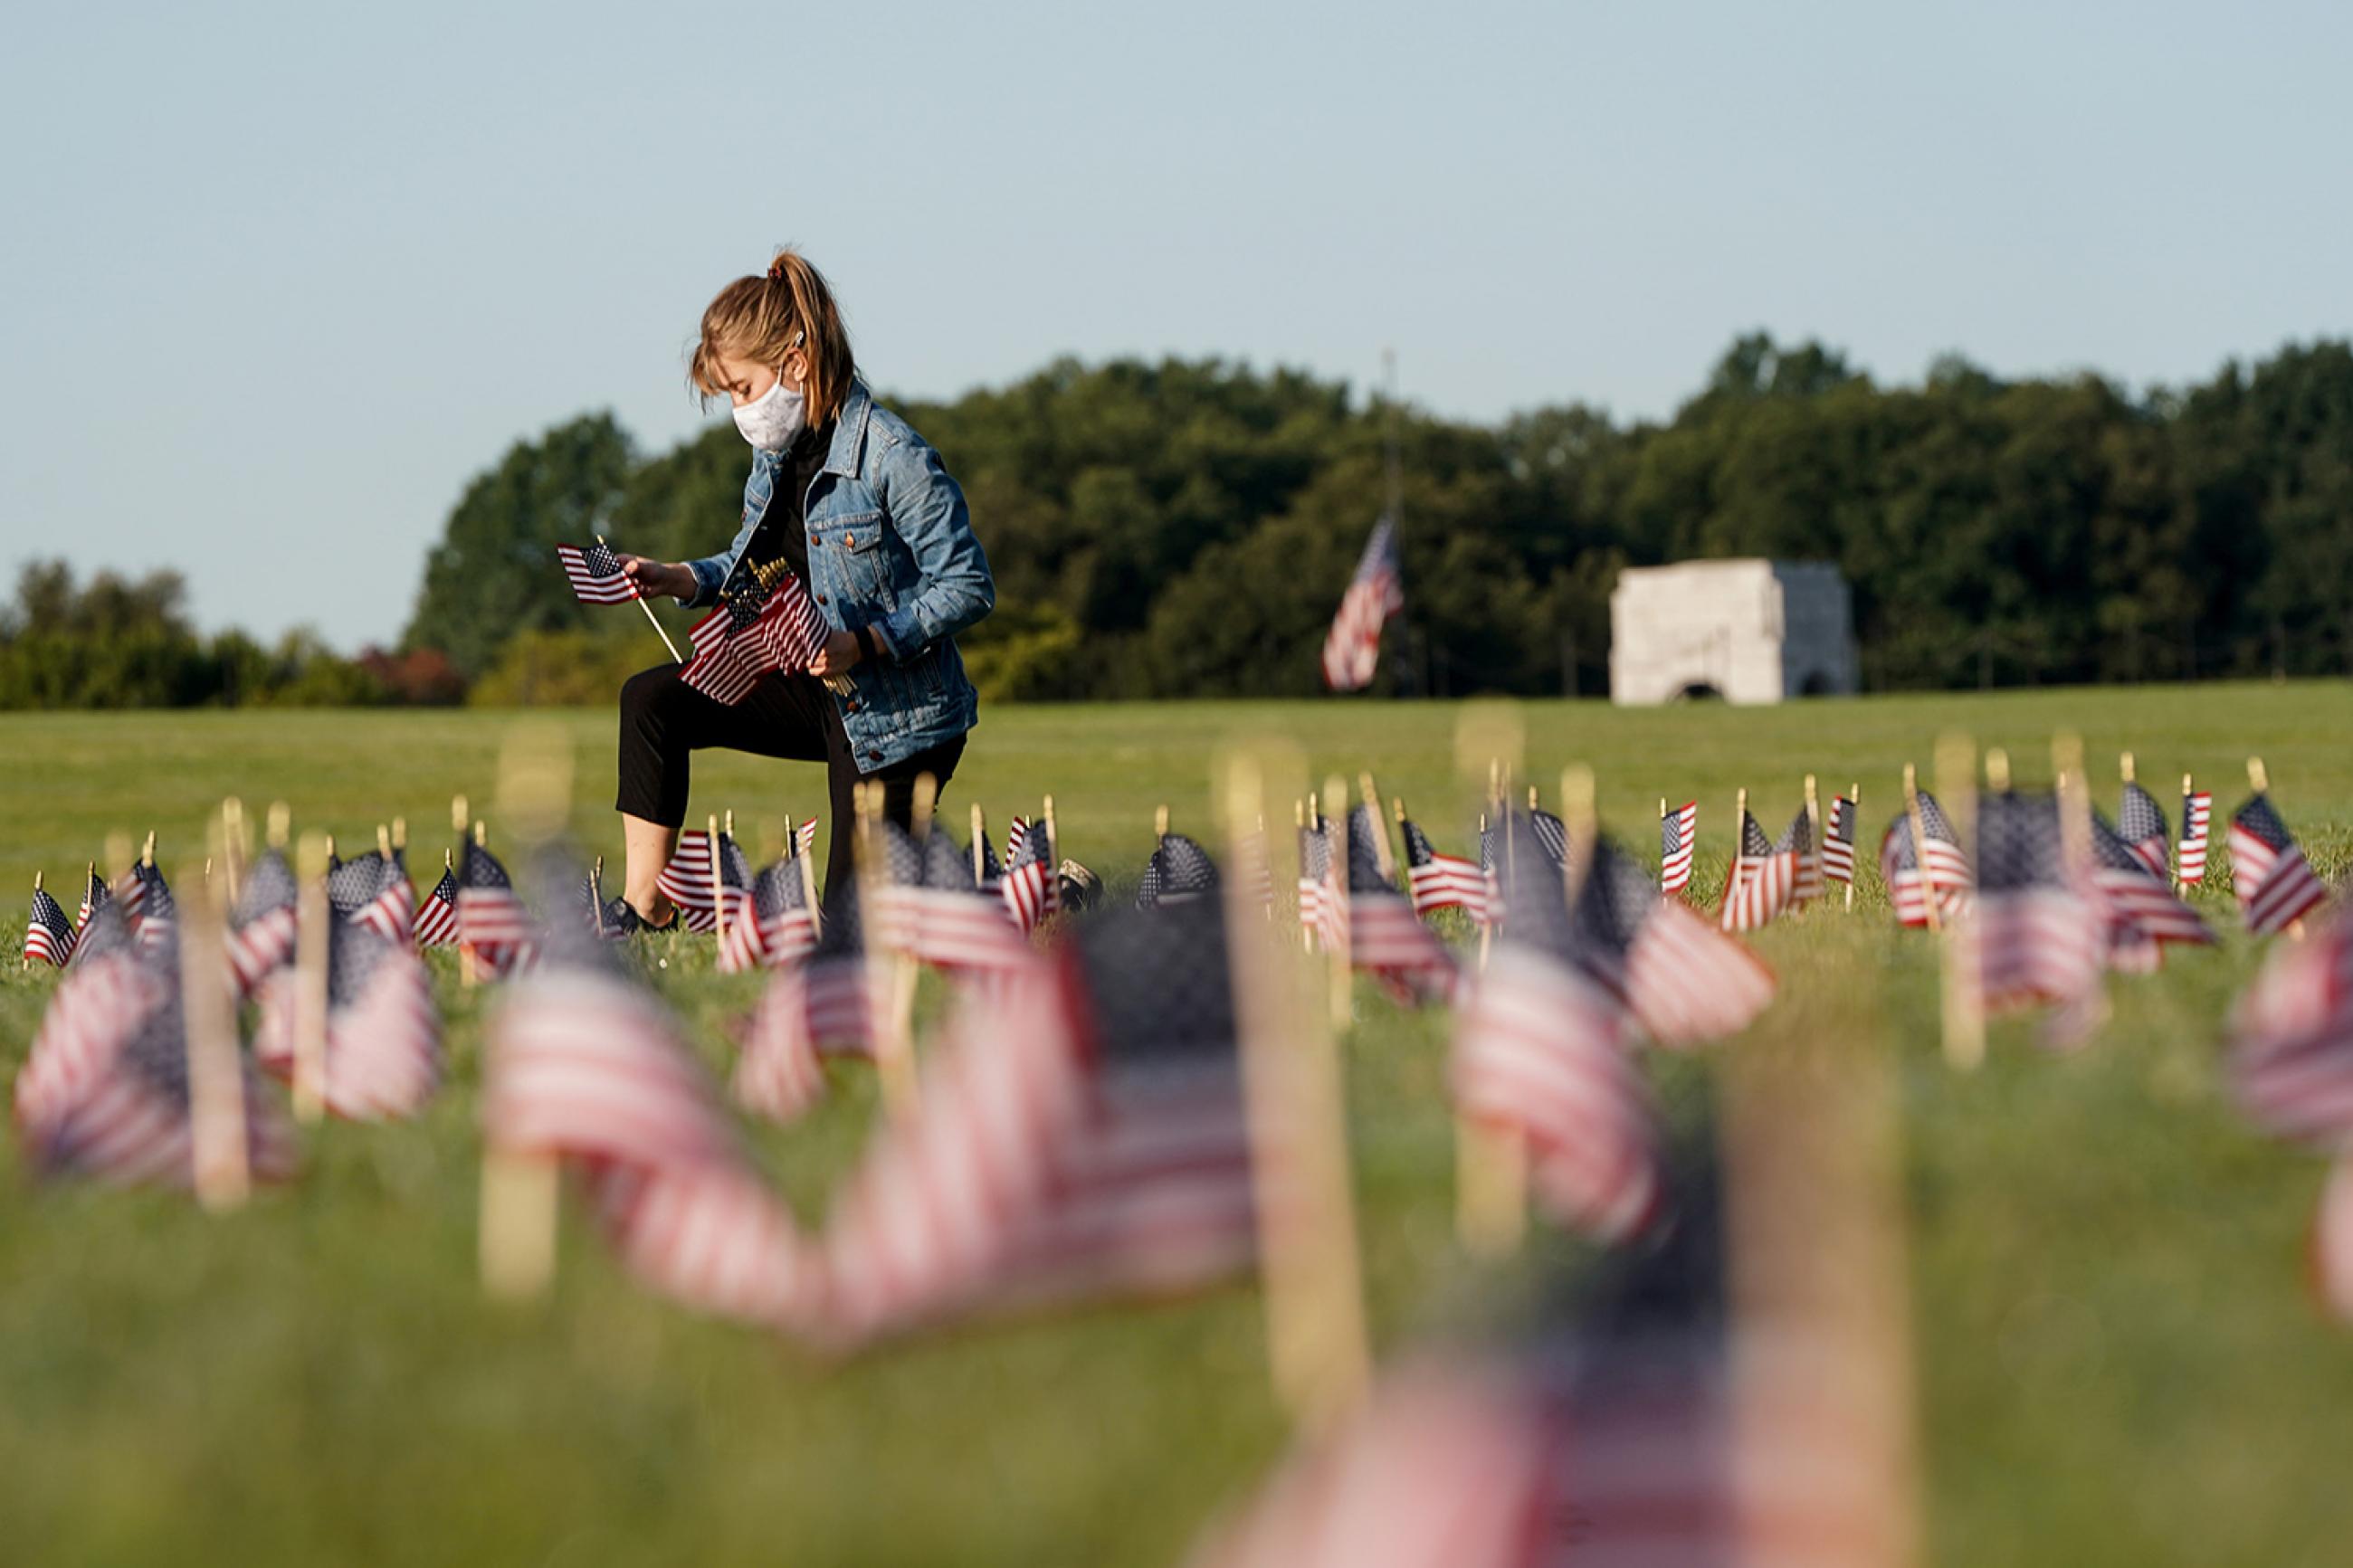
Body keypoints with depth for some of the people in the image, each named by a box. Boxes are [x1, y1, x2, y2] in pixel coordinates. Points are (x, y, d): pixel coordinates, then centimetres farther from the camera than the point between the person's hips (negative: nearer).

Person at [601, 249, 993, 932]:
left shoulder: (894, 458, -23)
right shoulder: (776, 454, 3)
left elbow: (968, 587, -21)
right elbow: (756, 566, 19)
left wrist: (863, 644, -29)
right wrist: (678, 580, 1)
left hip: (896, 715, -8)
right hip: (813, 693, 8)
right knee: (652, 700, -4)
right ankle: (644, 903, 0)